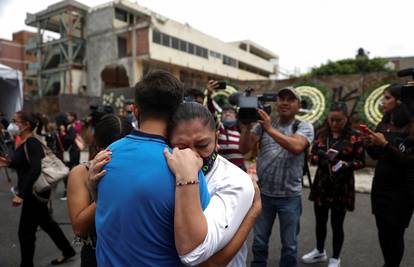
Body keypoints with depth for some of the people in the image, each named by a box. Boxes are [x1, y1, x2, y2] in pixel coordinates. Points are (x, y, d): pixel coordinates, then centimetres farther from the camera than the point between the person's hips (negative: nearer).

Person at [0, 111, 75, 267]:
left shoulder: (32, 143, -20)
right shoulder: (24, 143, 8)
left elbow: (35, 169, -28)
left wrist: (21, 194, -30)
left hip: (35, 192, -10)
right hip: (32, 191, 10)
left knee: (25, 232, 3)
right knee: (46, 222, 20)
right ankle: (68, 251, 35)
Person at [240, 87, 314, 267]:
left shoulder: (304, 127, -4)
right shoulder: (263, 124, 1)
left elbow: (296, 147, -24)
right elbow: (244, 149, -6)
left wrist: (270, 129, -26)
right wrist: (247, 125, -17)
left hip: (290, 196, -1)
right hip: (263, 193, 2)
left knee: (289, 245, 15)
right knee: (259, 242, 17)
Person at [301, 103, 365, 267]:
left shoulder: (354, 137, -9)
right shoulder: (321, 134, 1)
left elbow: (361, 161, -7)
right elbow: (312, 156, 3)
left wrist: (345, 164, -24)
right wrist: (322, 158, -17)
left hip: (342, 186, -3)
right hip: (321, 184, 4)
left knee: (337, 224, 8)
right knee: (320, 221, 17)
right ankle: (320, 252, 38)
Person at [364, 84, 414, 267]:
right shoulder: (383, 124, 7)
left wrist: (385, 144, -24)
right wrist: (369, 144, -6)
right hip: (380, 185, 6)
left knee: (395, 232, 3)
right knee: (382, 230, 13)